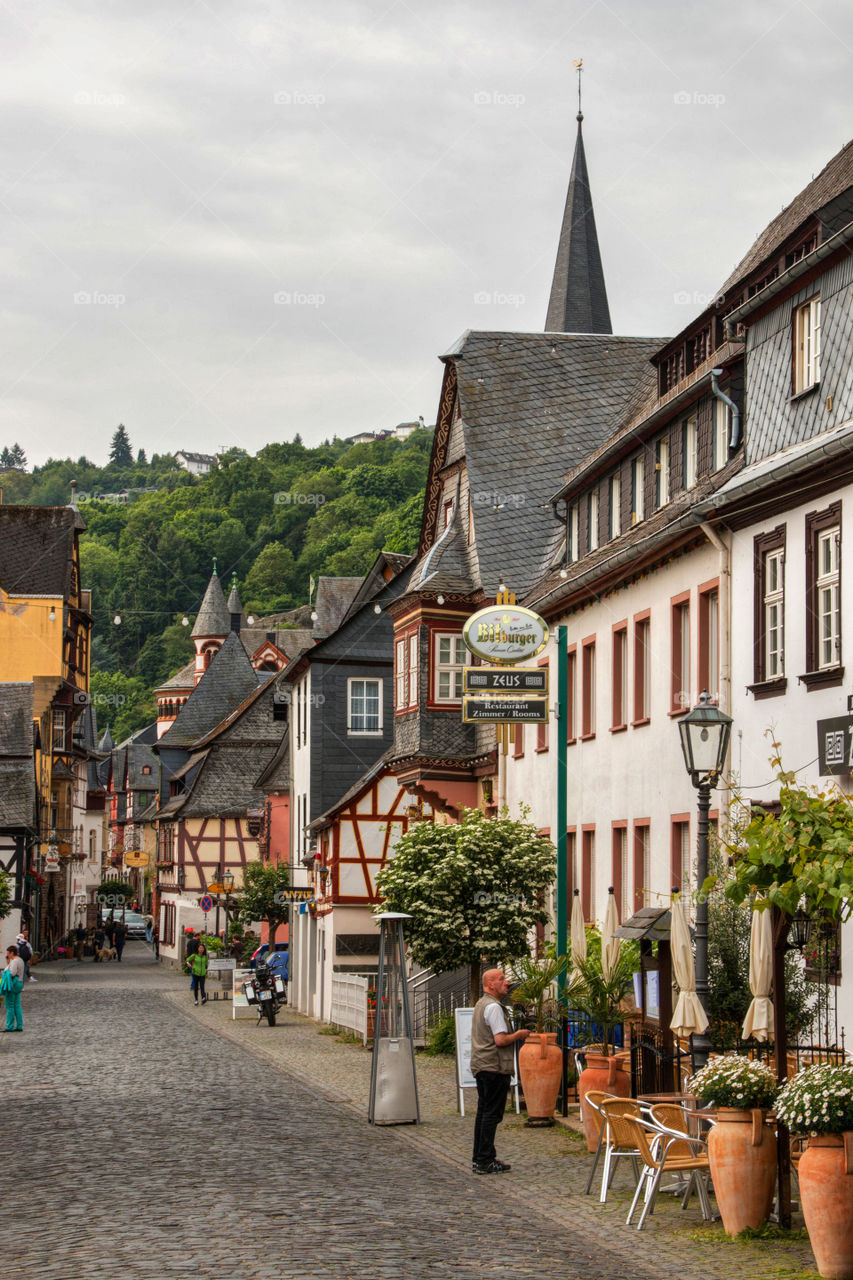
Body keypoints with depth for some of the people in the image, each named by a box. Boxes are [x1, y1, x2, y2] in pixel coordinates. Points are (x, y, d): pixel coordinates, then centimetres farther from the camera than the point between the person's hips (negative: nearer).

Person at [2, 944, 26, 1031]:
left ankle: (10, 1027, -1)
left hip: (11, 985, -10)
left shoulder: (14, 961, -18)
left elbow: (12, 974, -26)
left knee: (10, 1007, -3)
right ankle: (19, 1026, 10)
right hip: (18, 984, 10)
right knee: (17, 1006, 10)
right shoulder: (20, 960, 13)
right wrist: (8, 962, 10)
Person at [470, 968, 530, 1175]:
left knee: (483, 1112, 13)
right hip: (494, 1067, -10)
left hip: (480, 1065, 10)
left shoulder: (480, 1004, 18)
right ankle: (485, 1160, -7)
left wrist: (513, 1035, 22)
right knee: (492, 1114, -7)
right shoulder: (493, 1007, -15)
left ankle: (480, 1159, 17)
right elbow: (500, 1040, -22)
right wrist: (518, 1035, -5)